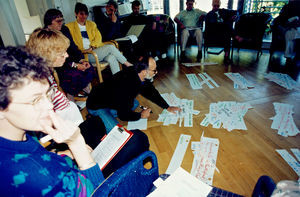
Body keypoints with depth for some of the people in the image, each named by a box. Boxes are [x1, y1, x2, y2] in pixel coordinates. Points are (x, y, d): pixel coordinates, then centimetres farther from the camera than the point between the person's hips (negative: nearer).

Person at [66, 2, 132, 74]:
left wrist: (92, 47, -9)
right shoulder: (70, 26, 9)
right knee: (110, 47, -24)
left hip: (96, 49, 4)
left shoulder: (92, 24, 22)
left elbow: (98, 37, 11)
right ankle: (127, 64, -12)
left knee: (111, 58, -29)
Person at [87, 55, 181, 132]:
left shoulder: (141, 76, -9)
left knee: (135, 104, 14)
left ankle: (107, 117, 7)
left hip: (111, 98, 9)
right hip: (96, 105, -9)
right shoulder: (127, 85, -36)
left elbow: (151, 92, 9)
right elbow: (124, 115, -28)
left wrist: (167, 107, 11)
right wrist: (141, 115, -11)